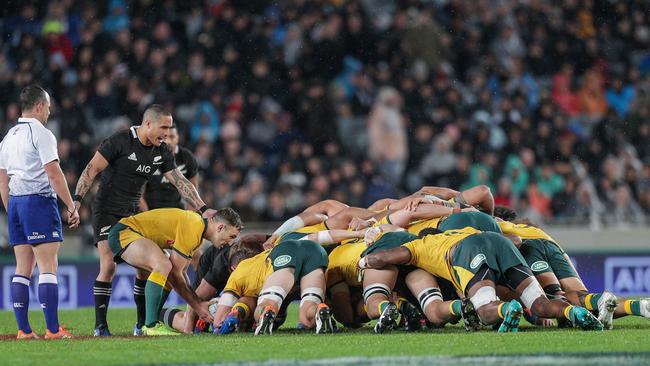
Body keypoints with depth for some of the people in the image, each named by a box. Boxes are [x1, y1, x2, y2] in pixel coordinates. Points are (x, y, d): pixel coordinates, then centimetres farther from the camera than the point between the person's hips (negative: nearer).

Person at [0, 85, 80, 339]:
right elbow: (54, 174, -15)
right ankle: (53, 329, -13)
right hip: (39, 201, -8)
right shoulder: (41, 134, -8)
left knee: (23, 269, 8)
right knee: (48, 267, -8)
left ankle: (23, 330, 4)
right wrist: (71, 207, -12)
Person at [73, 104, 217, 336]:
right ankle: (100, 326, -11)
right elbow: (92, 169, -15)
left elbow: (181, 183, 7)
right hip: (107, 212, -6)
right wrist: (77, 200, -24)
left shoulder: (161, 152, 3)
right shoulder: (120, 142, -16)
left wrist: (203, 209, -2)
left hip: (132, 213, 6)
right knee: (108, 266, -16)